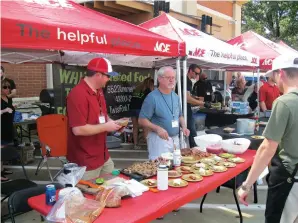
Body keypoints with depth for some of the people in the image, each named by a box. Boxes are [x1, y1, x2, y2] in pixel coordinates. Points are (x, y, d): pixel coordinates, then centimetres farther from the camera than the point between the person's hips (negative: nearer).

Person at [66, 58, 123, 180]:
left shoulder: (98, 91, 7)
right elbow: (78, 130, -29)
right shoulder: (78, 94, -23)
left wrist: (111, 122, 3)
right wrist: (106, 126, -20)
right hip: (86, 161, -9)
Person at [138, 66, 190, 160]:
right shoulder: (152, 97, -14)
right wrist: (157, 128, -29)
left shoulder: (175, 96, 8)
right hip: (159, 139, -7)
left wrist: (183, 126, 0)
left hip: (175, 139, 7)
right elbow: (142, 120, -15)